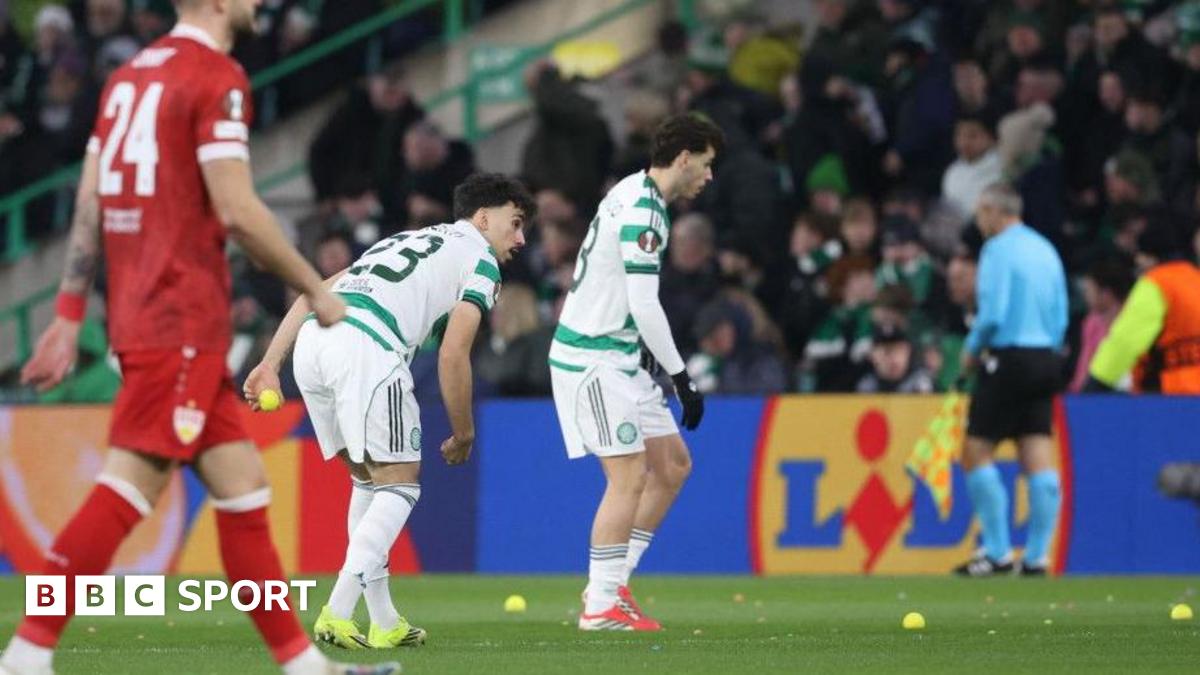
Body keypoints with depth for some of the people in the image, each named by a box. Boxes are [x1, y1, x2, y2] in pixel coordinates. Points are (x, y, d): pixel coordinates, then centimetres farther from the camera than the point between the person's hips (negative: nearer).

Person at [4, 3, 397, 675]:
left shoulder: (131, 73, 16)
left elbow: (89, 205, 15)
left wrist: (70, 317, 16)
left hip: (138, 311, 9)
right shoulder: (218, 78, -9)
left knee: (243, 485, 10)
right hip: (183, 322, -9)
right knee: (132, 483, -11)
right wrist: (317, 291, -5)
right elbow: (237, 210, -16)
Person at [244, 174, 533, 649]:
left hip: (313, 342, 8)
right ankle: (337, 615, -13)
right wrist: (463, 435, 15)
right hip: (367, 347, -8)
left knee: (368, 479, 20)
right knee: (399, 484, 2)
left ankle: (383, 623, 18)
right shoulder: (480, 259, 14)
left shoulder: (401, 241, 36)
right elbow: (453, 355, 4)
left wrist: (270, 364, 18)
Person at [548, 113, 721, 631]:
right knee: (630, 476, -10)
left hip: (618, 359, 10)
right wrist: (681, 378, -17)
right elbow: (645, 306, -23)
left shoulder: (636, 195, 13)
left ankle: (612, 583, 15)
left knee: (673, 466, 11)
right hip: (593, 359, -10)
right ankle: (601, 606, -5)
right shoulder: (643, 210, -19)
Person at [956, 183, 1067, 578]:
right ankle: (1037, 556, 2)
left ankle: (998, 552, -4)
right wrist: (1049, 350, 19)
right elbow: (1061, 315, 14)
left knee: (977, 453, -1)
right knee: (1038, 460, 4)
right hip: (1045, 360, 7)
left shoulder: (999, 249, -9)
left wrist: (972, 350, -2)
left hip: (1009, 358, -7)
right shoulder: (1046, 250, 13)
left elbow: (993, 313, -17)